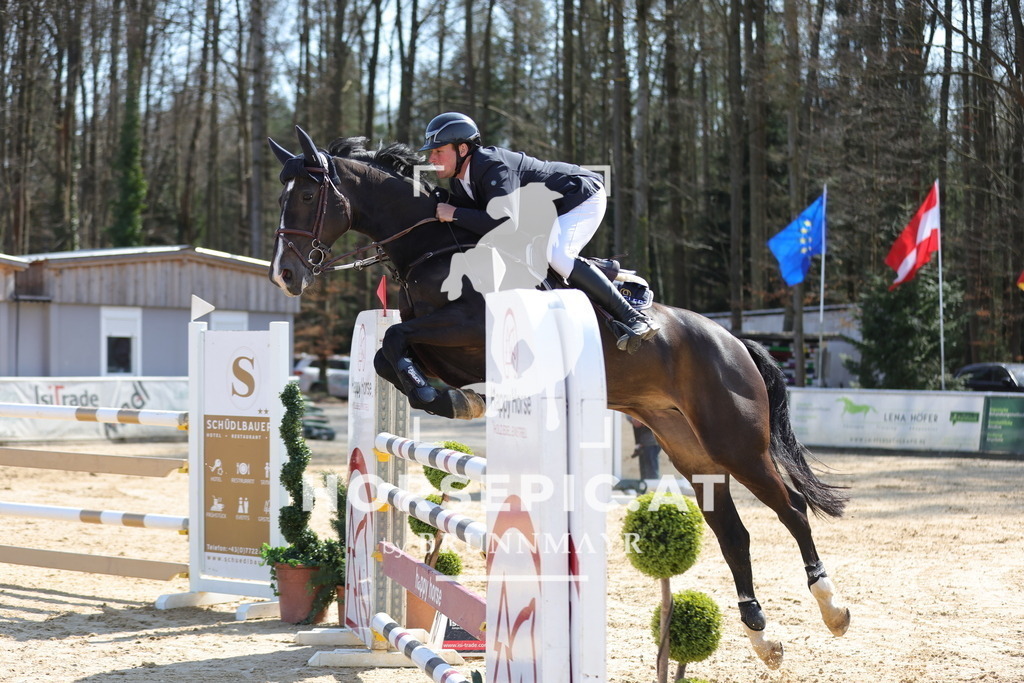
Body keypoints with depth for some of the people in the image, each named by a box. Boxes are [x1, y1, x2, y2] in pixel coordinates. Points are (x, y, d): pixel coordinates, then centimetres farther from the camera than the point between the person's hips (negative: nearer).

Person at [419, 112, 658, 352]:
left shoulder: (494, 167, -31)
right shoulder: (459, 182, 0)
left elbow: (504, 223, -42)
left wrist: (455, 214, -35)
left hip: (583, 197, -10)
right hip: (547, 214, 10)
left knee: (556, 257, -32)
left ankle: (633, 318, -29)